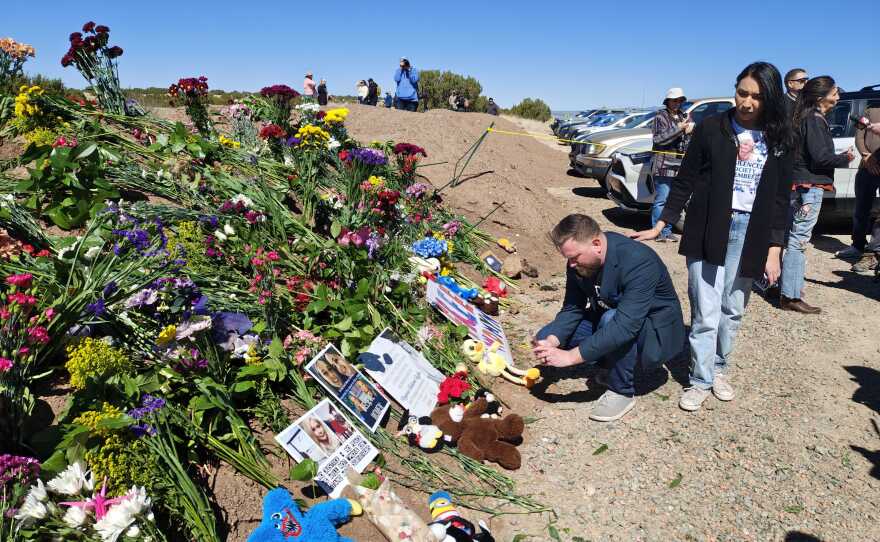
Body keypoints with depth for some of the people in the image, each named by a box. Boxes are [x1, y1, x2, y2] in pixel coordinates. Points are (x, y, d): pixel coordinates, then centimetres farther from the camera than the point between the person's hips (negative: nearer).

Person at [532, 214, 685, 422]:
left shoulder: (639, 262, -34)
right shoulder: (579, 262, -11)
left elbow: (625, 326, -41)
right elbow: (572, 308, -8)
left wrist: (571, 356, -42)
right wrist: (552, 341, -27)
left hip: (656, 334, -6)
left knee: (610, 319, -39)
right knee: (545, 338, -6)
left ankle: (622, 392, -16)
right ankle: (612, 364, 7)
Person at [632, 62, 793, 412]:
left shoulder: (779, 139, 4)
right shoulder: (711, 128, -3)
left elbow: (781, 198, 5)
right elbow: (685, 181, 1)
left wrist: (774, 249, 0)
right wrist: (661, 225, -2)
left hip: (750, 233, 3)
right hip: (709, 230, -2)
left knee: (732, 311, 11)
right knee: (706, 314, -2)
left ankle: (718, 369, 31)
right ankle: (700, 381, 13)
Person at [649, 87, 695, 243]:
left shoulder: (683, 117, 19)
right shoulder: (661, 117, 0)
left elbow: (688, 141, 22)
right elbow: (659, 139, -13)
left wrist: (689, 131, 0)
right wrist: (678, 129, -18)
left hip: (679, 166, 7)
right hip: (663, 166, -7)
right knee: (661, 200, -8)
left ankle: (667, 231, 16)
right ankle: (659, 232, -4)